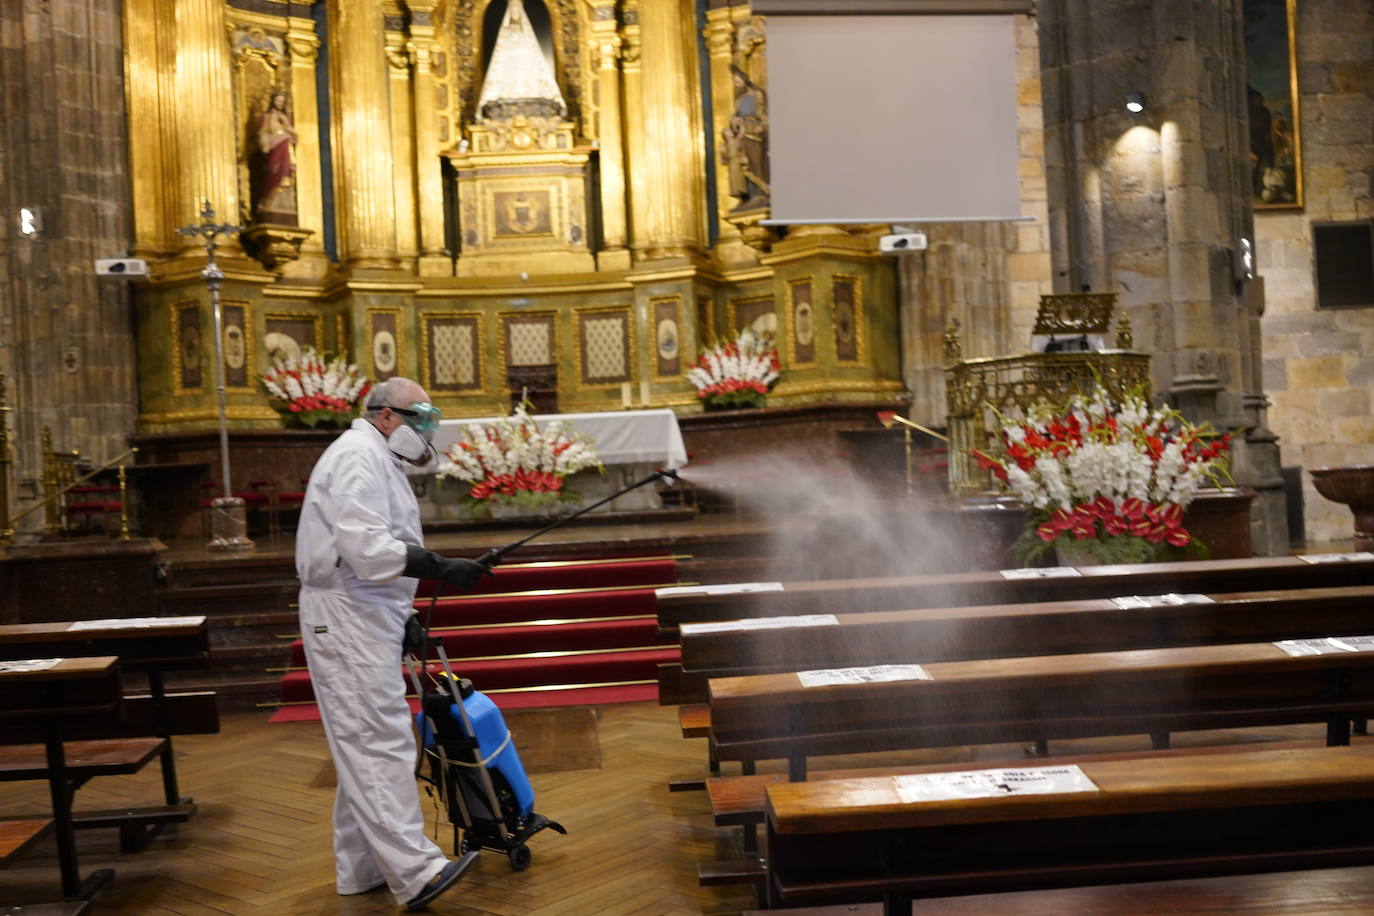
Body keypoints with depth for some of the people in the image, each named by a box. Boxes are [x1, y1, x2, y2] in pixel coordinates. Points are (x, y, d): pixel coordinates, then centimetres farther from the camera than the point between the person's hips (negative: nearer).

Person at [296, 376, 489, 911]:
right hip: (347, 620, -11)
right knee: (380, 742, -13)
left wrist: (402, 615, 25)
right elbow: (366, 547, -27)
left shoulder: (374, 458, 20)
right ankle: (415, 872, -14)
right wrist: (440, 569, -30)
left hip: (365, 619, 11)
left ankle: (360, 869, 22)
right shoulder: (359, 456, -14)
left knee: (365, 744, 14)